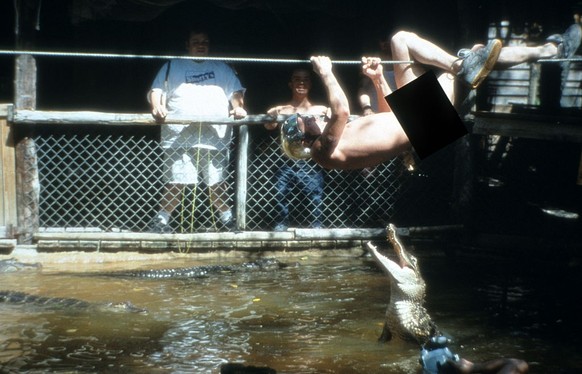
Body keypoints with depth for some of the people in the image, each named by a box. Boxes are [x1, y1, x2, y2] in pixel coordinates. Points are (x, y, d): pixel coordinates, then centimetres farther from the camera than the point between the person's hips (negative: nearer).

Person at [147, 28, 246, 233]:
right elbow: (157, 90, 8)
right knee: (176, 181, -7)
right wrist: (157, 108, -13)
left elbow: (236, 91, 16)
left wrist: (238, 107, -5)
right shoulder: (173, 66, 19)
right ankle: (162, 219, 4)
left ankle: (228, 219, 12)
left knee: (217, 181, 1)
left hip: (215, 134, 1)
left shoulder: (221, 68, 23)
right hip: (180, 134, -1)